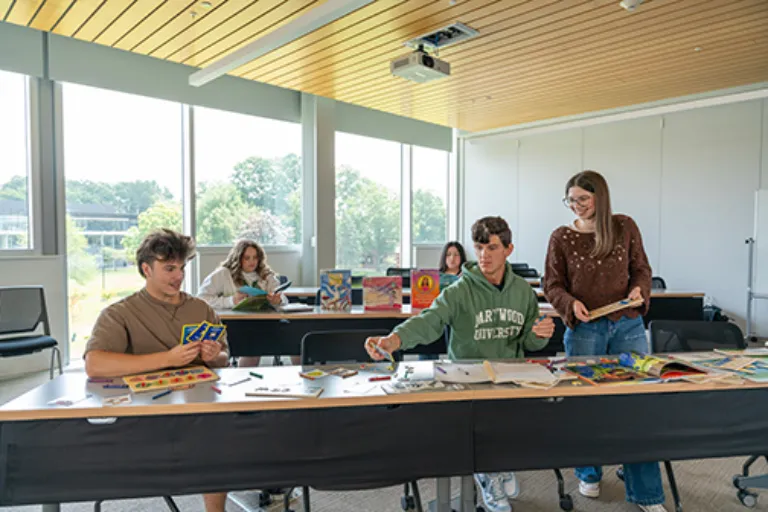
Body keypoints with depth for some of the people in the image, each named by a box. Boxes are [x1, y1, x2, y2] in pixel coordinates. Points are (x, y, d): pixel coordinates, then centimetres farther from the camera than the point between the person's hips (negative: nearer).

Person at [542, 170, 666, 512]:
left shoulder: (625, 227, 3)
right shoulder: (562, 237, -1)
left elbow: (641, 269, 10)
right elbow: (551, 284, 1)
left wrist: (639, 290, -10)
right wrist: (571, 303, -17)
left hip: (628, 326, 1)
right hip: (583, 329, -1)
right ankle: (588, 474, 32)